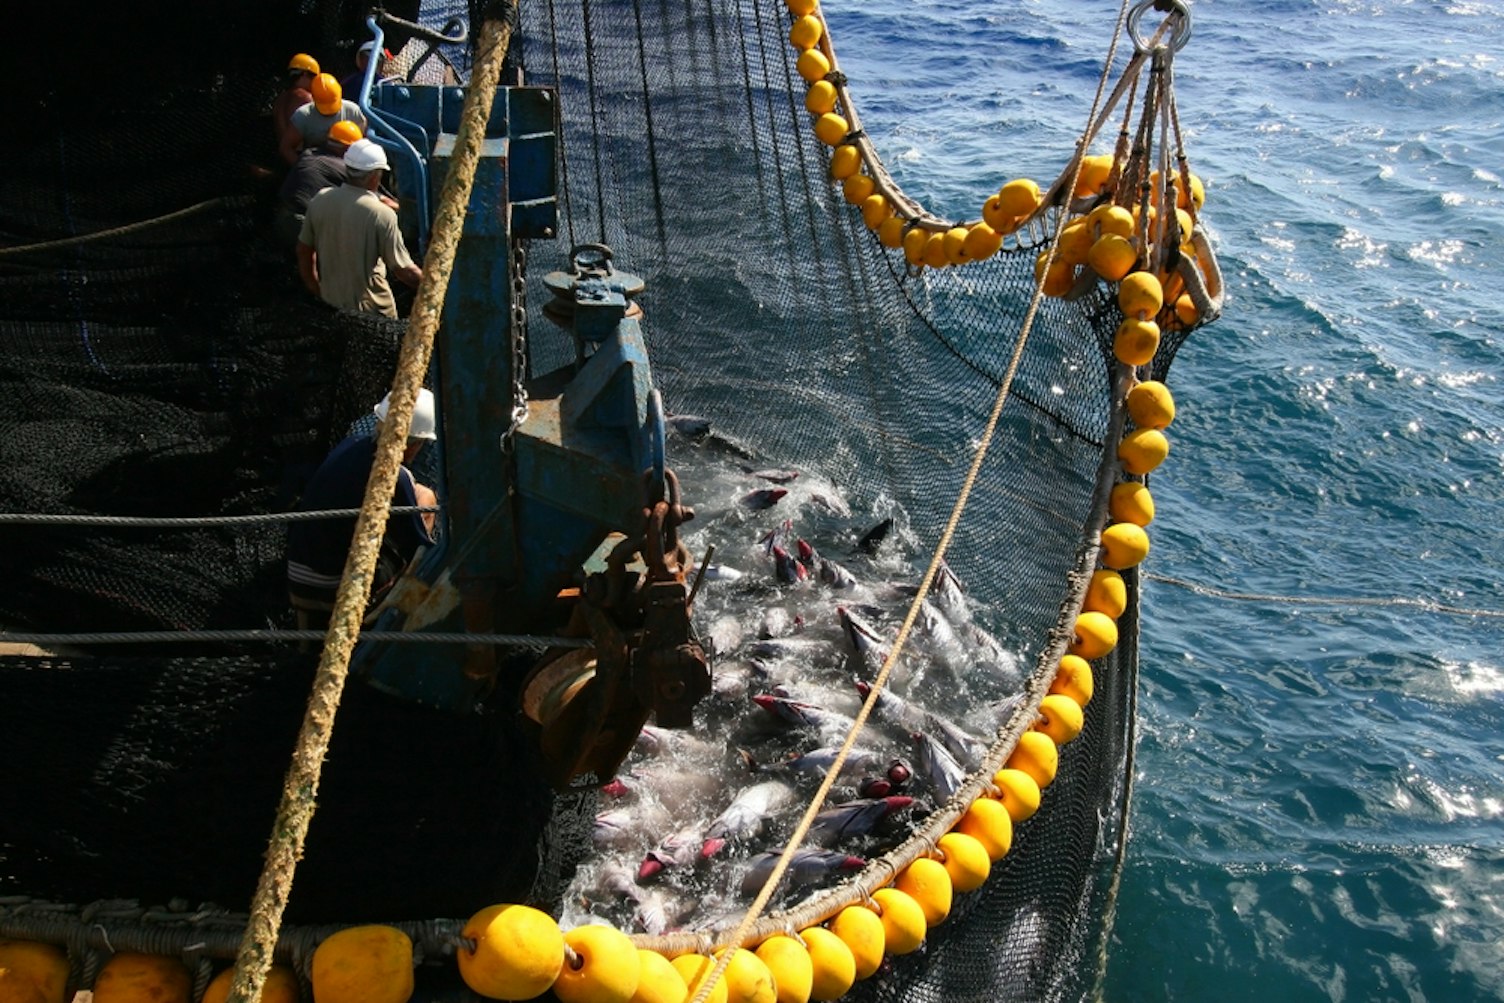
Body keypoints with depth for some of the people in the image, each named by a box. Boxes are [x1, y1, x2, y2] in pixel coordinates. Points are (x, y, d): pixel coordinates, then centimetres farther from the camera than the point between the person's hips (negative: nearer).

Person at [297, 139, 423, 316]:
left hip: (329, 301, 5)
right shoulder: (382, 215, -24)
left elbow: (304, 250, 4)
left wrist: (315, 290, 17)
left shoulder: (320, 200, -8)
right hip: (370, 307, -5)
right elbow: (403, 271, -20)